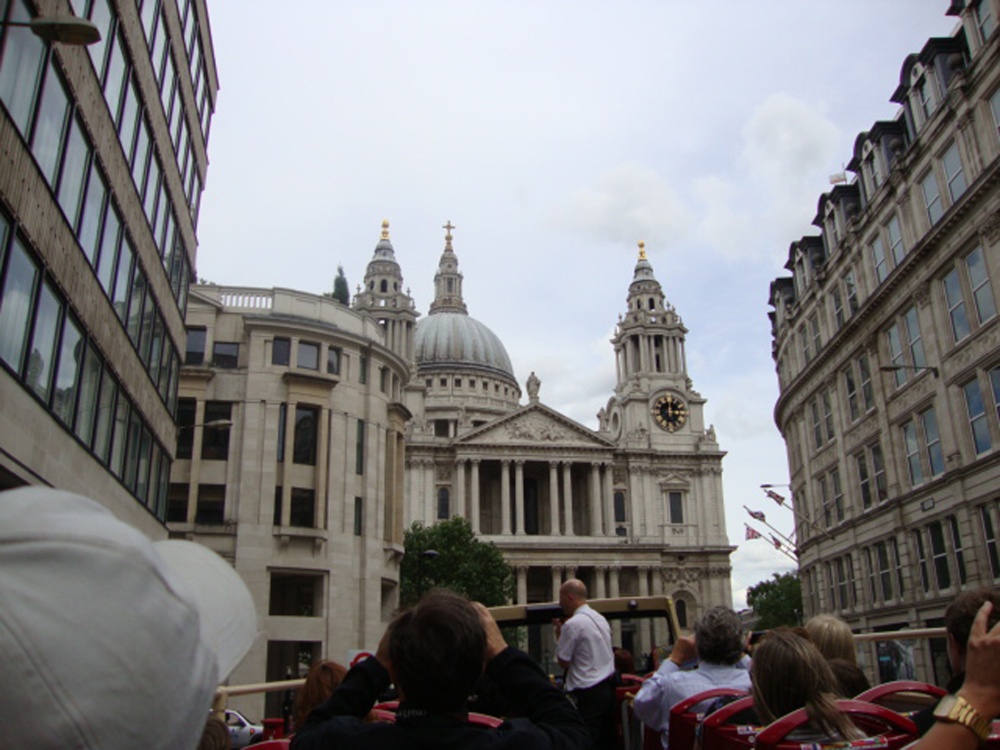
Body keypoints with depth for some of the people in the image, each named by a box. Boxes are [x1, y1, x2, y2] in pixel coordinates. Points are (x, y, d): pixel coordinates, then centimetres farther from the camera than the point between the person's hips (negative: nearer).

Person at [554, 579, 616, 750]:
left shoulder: (572, 624, -15)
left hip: (587, 693, -9)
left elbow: (563, 662, -11)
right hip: (608, 687, 9)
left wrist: (558, 634, 1)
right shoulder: (600, 618, 10)